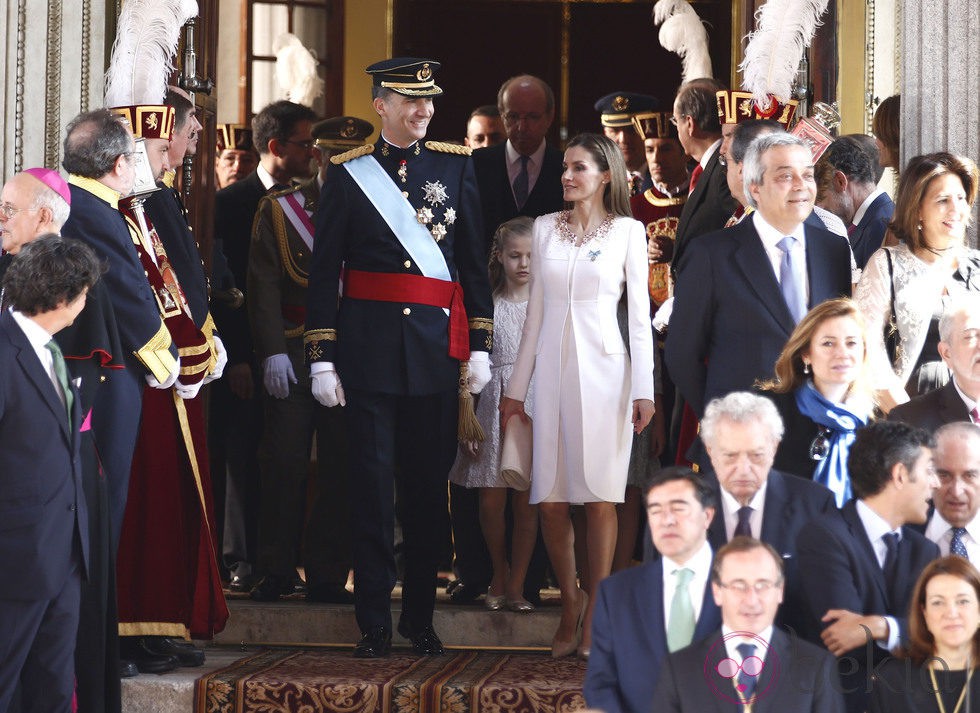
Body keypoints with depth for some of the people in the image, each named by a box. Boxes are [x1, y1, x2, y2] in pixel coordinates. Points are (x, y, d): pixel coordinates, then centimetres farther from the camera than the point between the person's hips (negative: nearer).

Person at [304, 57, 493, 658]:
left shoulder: (456, 166, 8)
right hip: (369, 348, -2)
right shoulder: (348, 173, 3)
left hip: (437, 347, 2)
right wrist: (321, 358, -3)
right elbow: (324, 271, 2)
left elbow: (476, 262, 8)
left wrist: (480, 347, 3)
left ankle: (421, 618, 18)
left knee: (430, 484, 7)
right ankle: (374, 624, 6)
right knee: (372, 484, -1)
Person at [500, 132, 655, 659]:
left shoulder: (627, 231, 3)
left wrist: (643, 389, -5)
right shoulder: (545, 229, 11)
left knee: (600, 494, -5)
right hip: (552, 366, 3)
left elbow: (639, 314, 2)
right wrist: (517, 388, 12)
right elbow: (536, 312, 14)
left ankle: (595, 614, 1)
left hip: (603, 369, -3)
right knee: (550, 496, 0)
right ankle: (570, 602, 15)